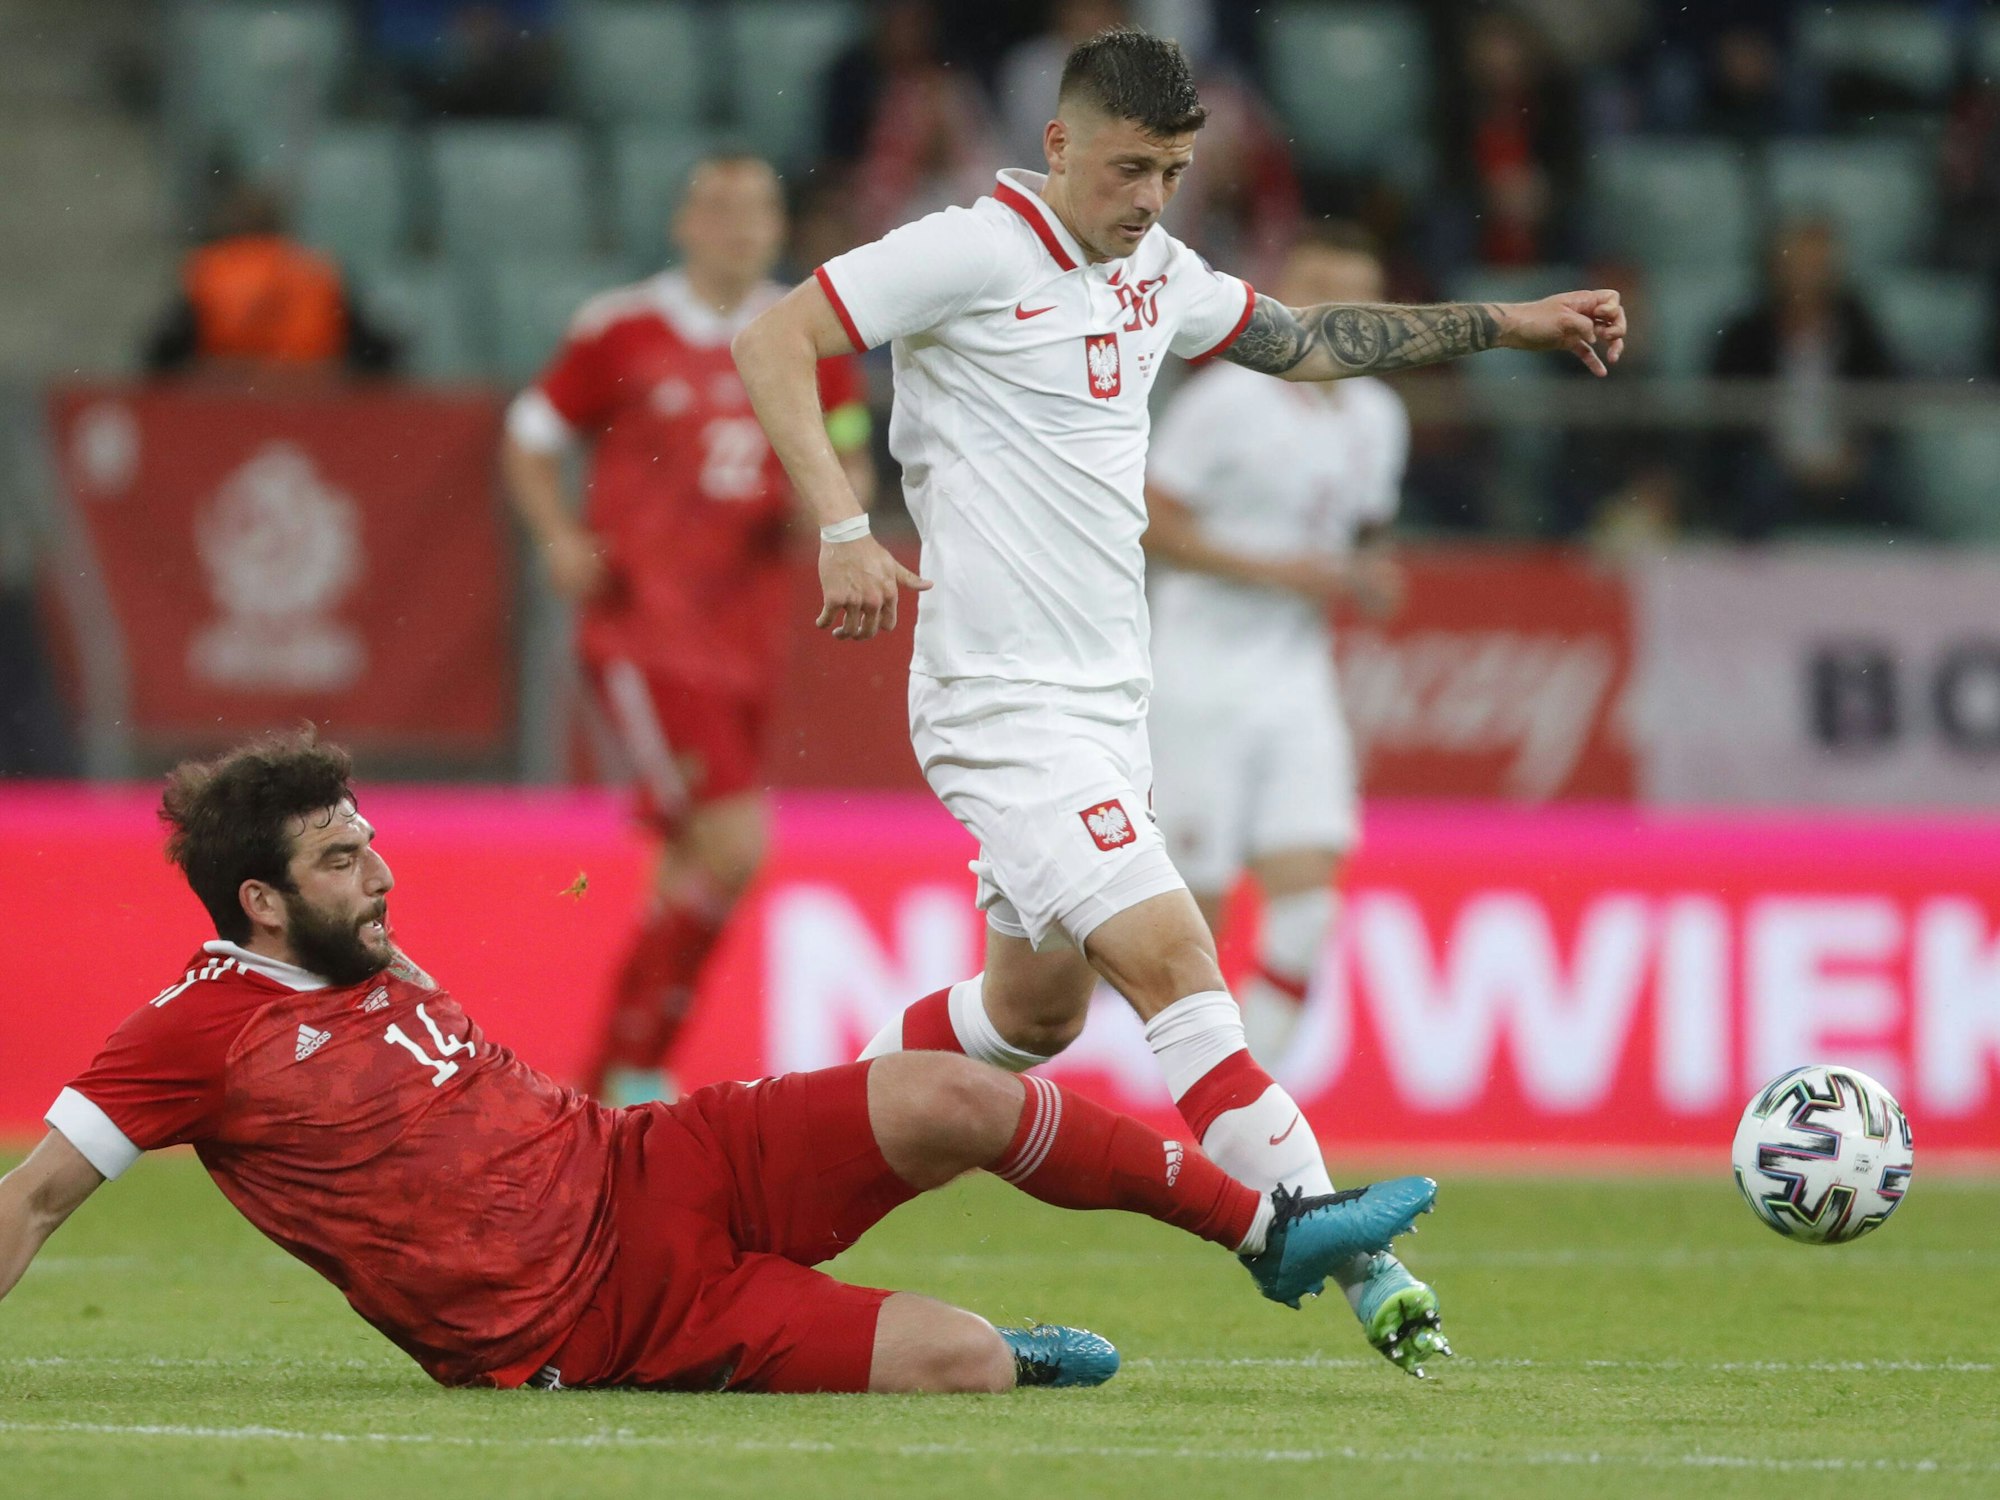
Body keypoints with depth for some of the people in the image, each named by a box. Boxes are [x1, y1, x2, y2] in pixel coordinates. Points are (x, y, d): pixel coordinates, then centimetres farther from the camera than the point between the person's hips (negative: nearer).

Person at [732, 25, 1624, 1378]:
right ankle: (1347, 1259, -22)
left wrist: (1513, 325, 21)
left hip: (1108, 702, 9)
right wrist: (843, 527, -25)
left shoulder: (1155, 269, 11)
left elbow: (1303, 341, 25)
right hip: (1005, 704, -9)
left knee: (1035, 1014, 17)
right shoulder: (971, 252, -13)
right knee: (1173, 958, -18)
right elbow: (774, 341, -15)